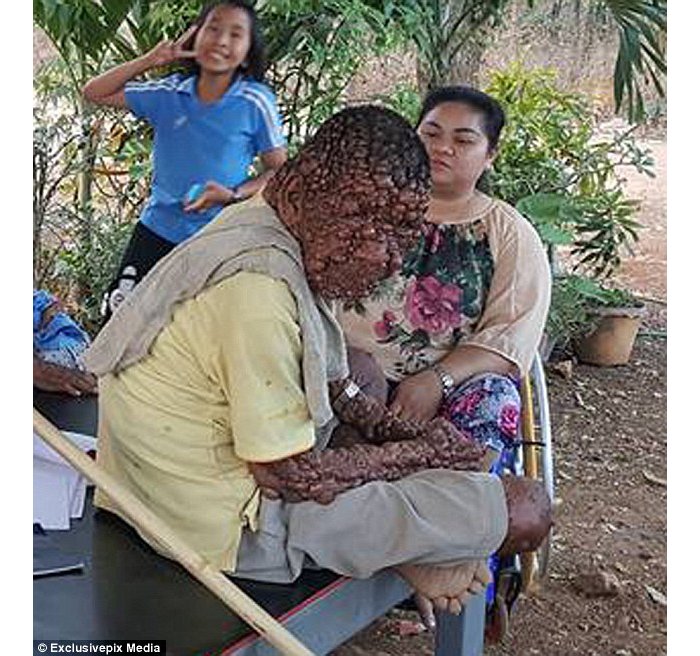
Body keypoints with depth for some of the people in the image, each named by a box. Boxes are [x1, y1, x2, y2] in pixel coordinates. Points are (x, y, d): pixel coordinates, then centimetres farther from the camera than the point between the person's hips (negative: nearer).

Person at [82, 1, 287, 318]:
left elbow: (279, 169, -2)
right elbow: (94, 93, 3)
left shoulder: (255, 101, -9)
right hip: (156, 230, 3)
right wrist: (150, 60, -8)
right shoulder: (169, 92, -2)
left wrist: (234, 195, -20)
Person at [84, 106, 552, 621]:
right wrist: (425, 452, -10)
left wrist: (404, 432, 0)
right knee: (528, 510, -11)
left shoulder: (255, 224, 2)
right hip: (235, 529, -10)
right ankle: (409, 559, 12)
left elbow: (332, 385, 13)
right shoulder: (259, 286, -29)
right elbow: (297, 477, -24)